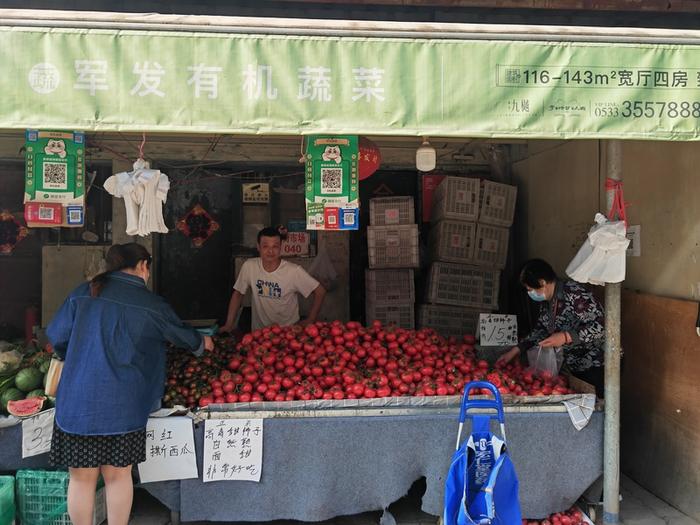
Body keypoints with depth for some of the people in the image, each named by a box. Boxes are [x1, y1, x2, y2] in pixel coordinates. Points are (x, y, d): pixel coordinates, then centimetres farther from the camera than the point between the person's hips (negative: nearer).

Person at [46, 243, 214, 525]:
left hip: (76, 400, 2)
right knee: (118, 475, 12)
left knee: (81, 477, 12)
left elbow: (56, 336, 7)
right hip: (122, 404, -2)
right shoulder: (151, 304, -2)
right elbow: (180, 333, 13)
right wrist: (202, 342, 34)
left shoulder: (83, 293, 3)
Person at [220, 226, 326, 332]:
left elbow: (320, 291, -3)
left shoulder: (294, 271, -10)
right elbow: (237, 294, 8)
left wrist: (310, 321, -4)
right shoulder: (249, 266, -4)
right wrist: (229, 324, 4)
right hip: (259, 331, 2)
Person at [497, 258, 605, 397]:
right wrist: (515, 350, 9)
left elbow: (601, 325, -25)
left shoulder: (574, 294, -22)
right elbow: (541, 329, 15)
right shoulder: (546, 301, 4)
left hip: (596, 367, -8)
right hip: (575, 368, 8)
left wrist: (566, 337, -30)